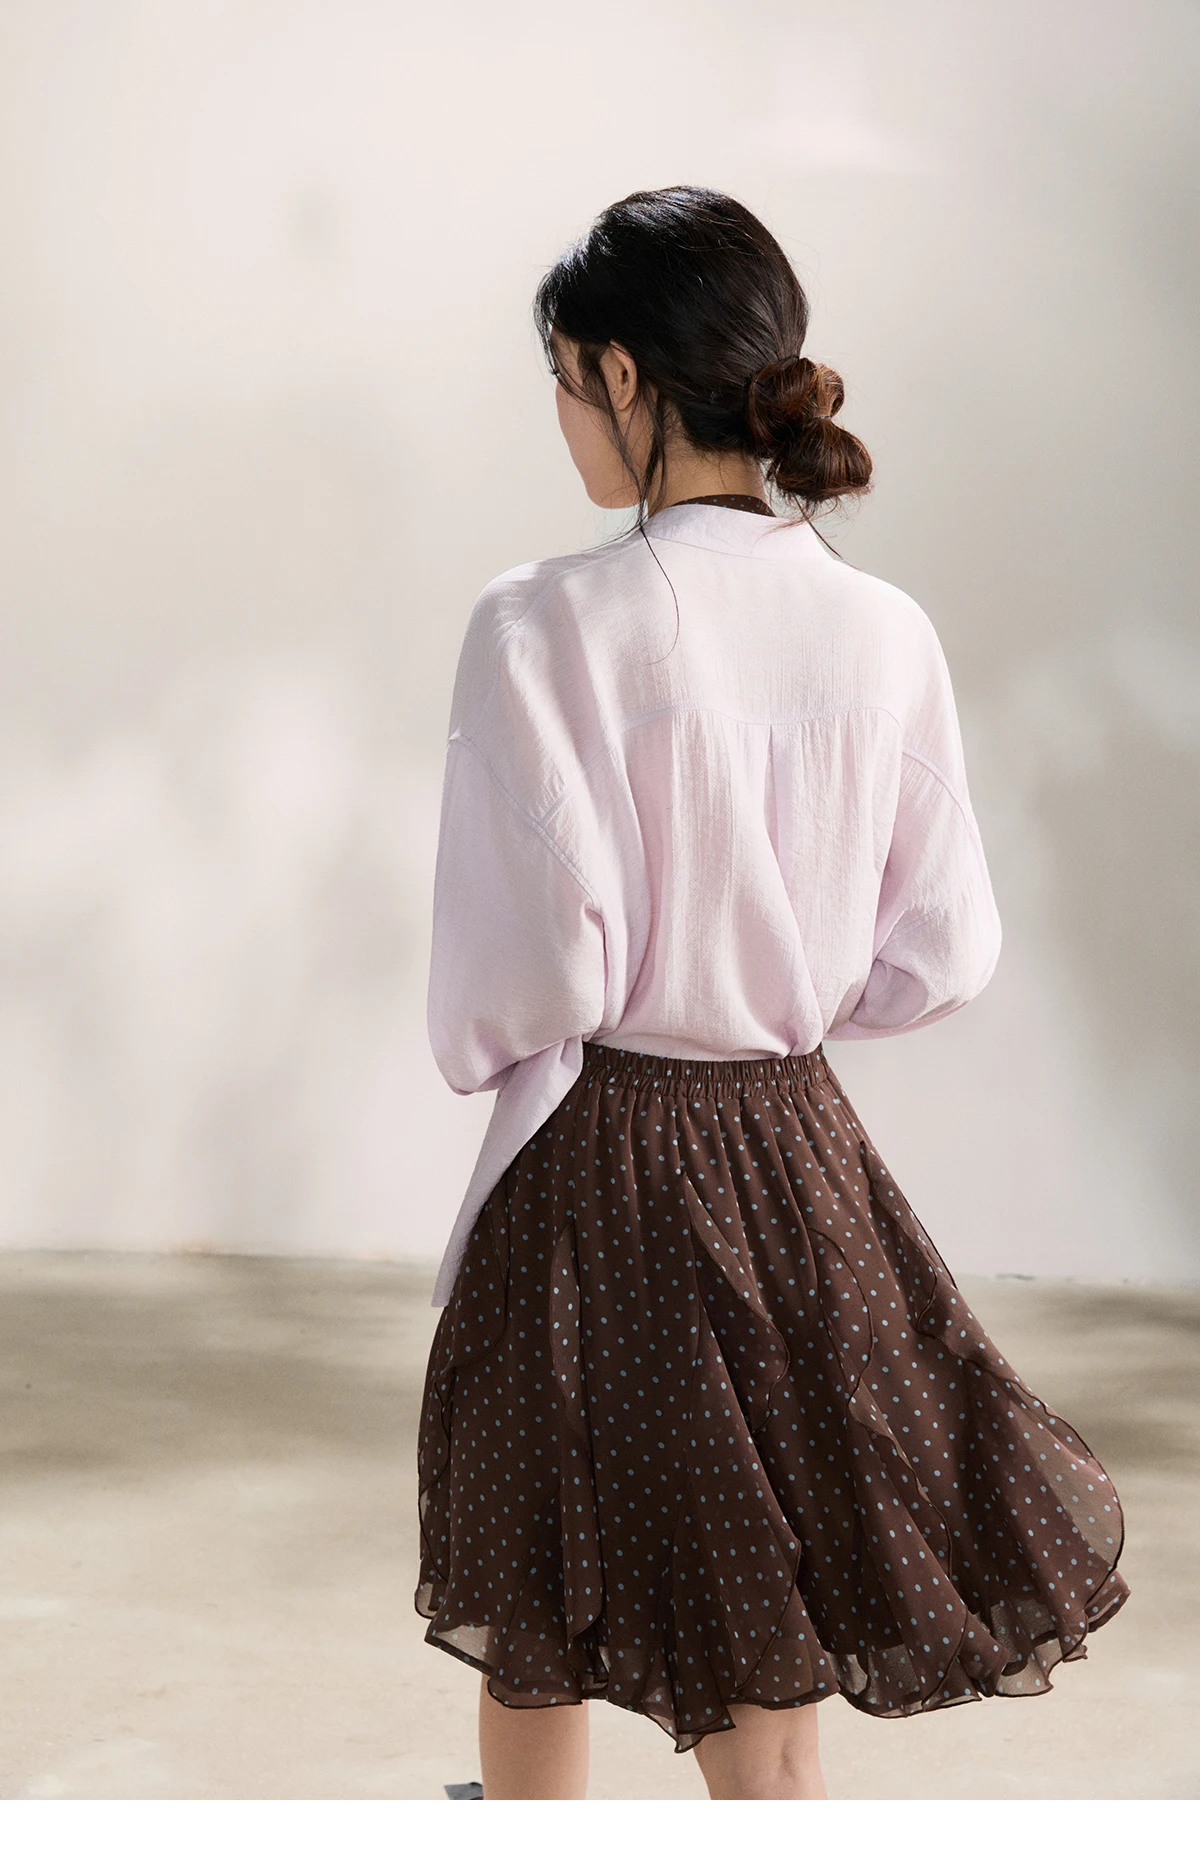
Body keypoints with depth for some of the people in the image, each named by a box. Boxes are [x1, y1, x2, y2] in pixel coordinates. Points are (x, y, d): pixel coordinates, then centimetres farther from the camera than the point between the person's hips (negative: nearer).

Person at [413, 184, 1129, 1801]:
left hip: (595, 1180, -4)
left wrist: (478, 1050, 4)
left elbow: (533, 969, -18)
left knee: (540, 1646, 20)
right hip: (801, 1168, 4)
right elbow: (944, 954, 2)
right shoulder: (886, 634, -3)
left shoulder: (545, 625, -17)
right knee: (767, 1695, 13)